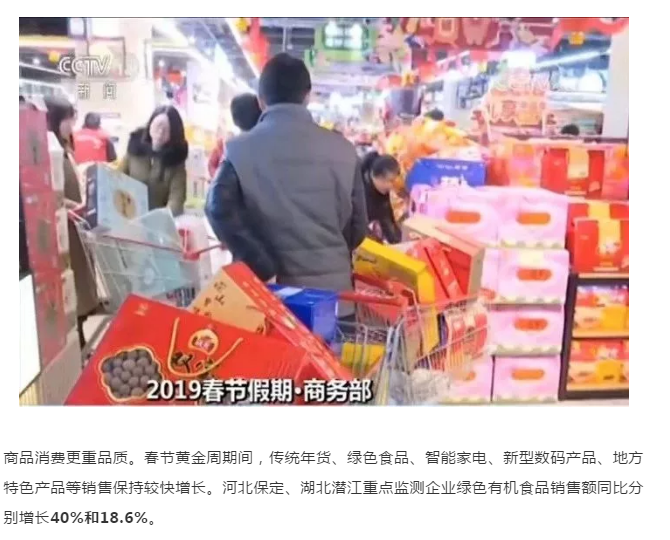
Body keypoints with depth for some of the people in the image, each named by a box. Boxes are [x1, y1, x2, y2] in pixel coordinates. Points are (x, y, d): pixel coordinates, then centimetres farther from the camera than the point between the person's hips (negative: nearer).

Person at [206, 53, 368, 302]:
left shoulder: (241, 149, -1)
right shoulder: (342, 149, 3)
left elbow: (220, 209, -16)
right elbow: (358, 226, 7)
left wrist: (264, 268, -10)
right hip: (332, 290, 1)